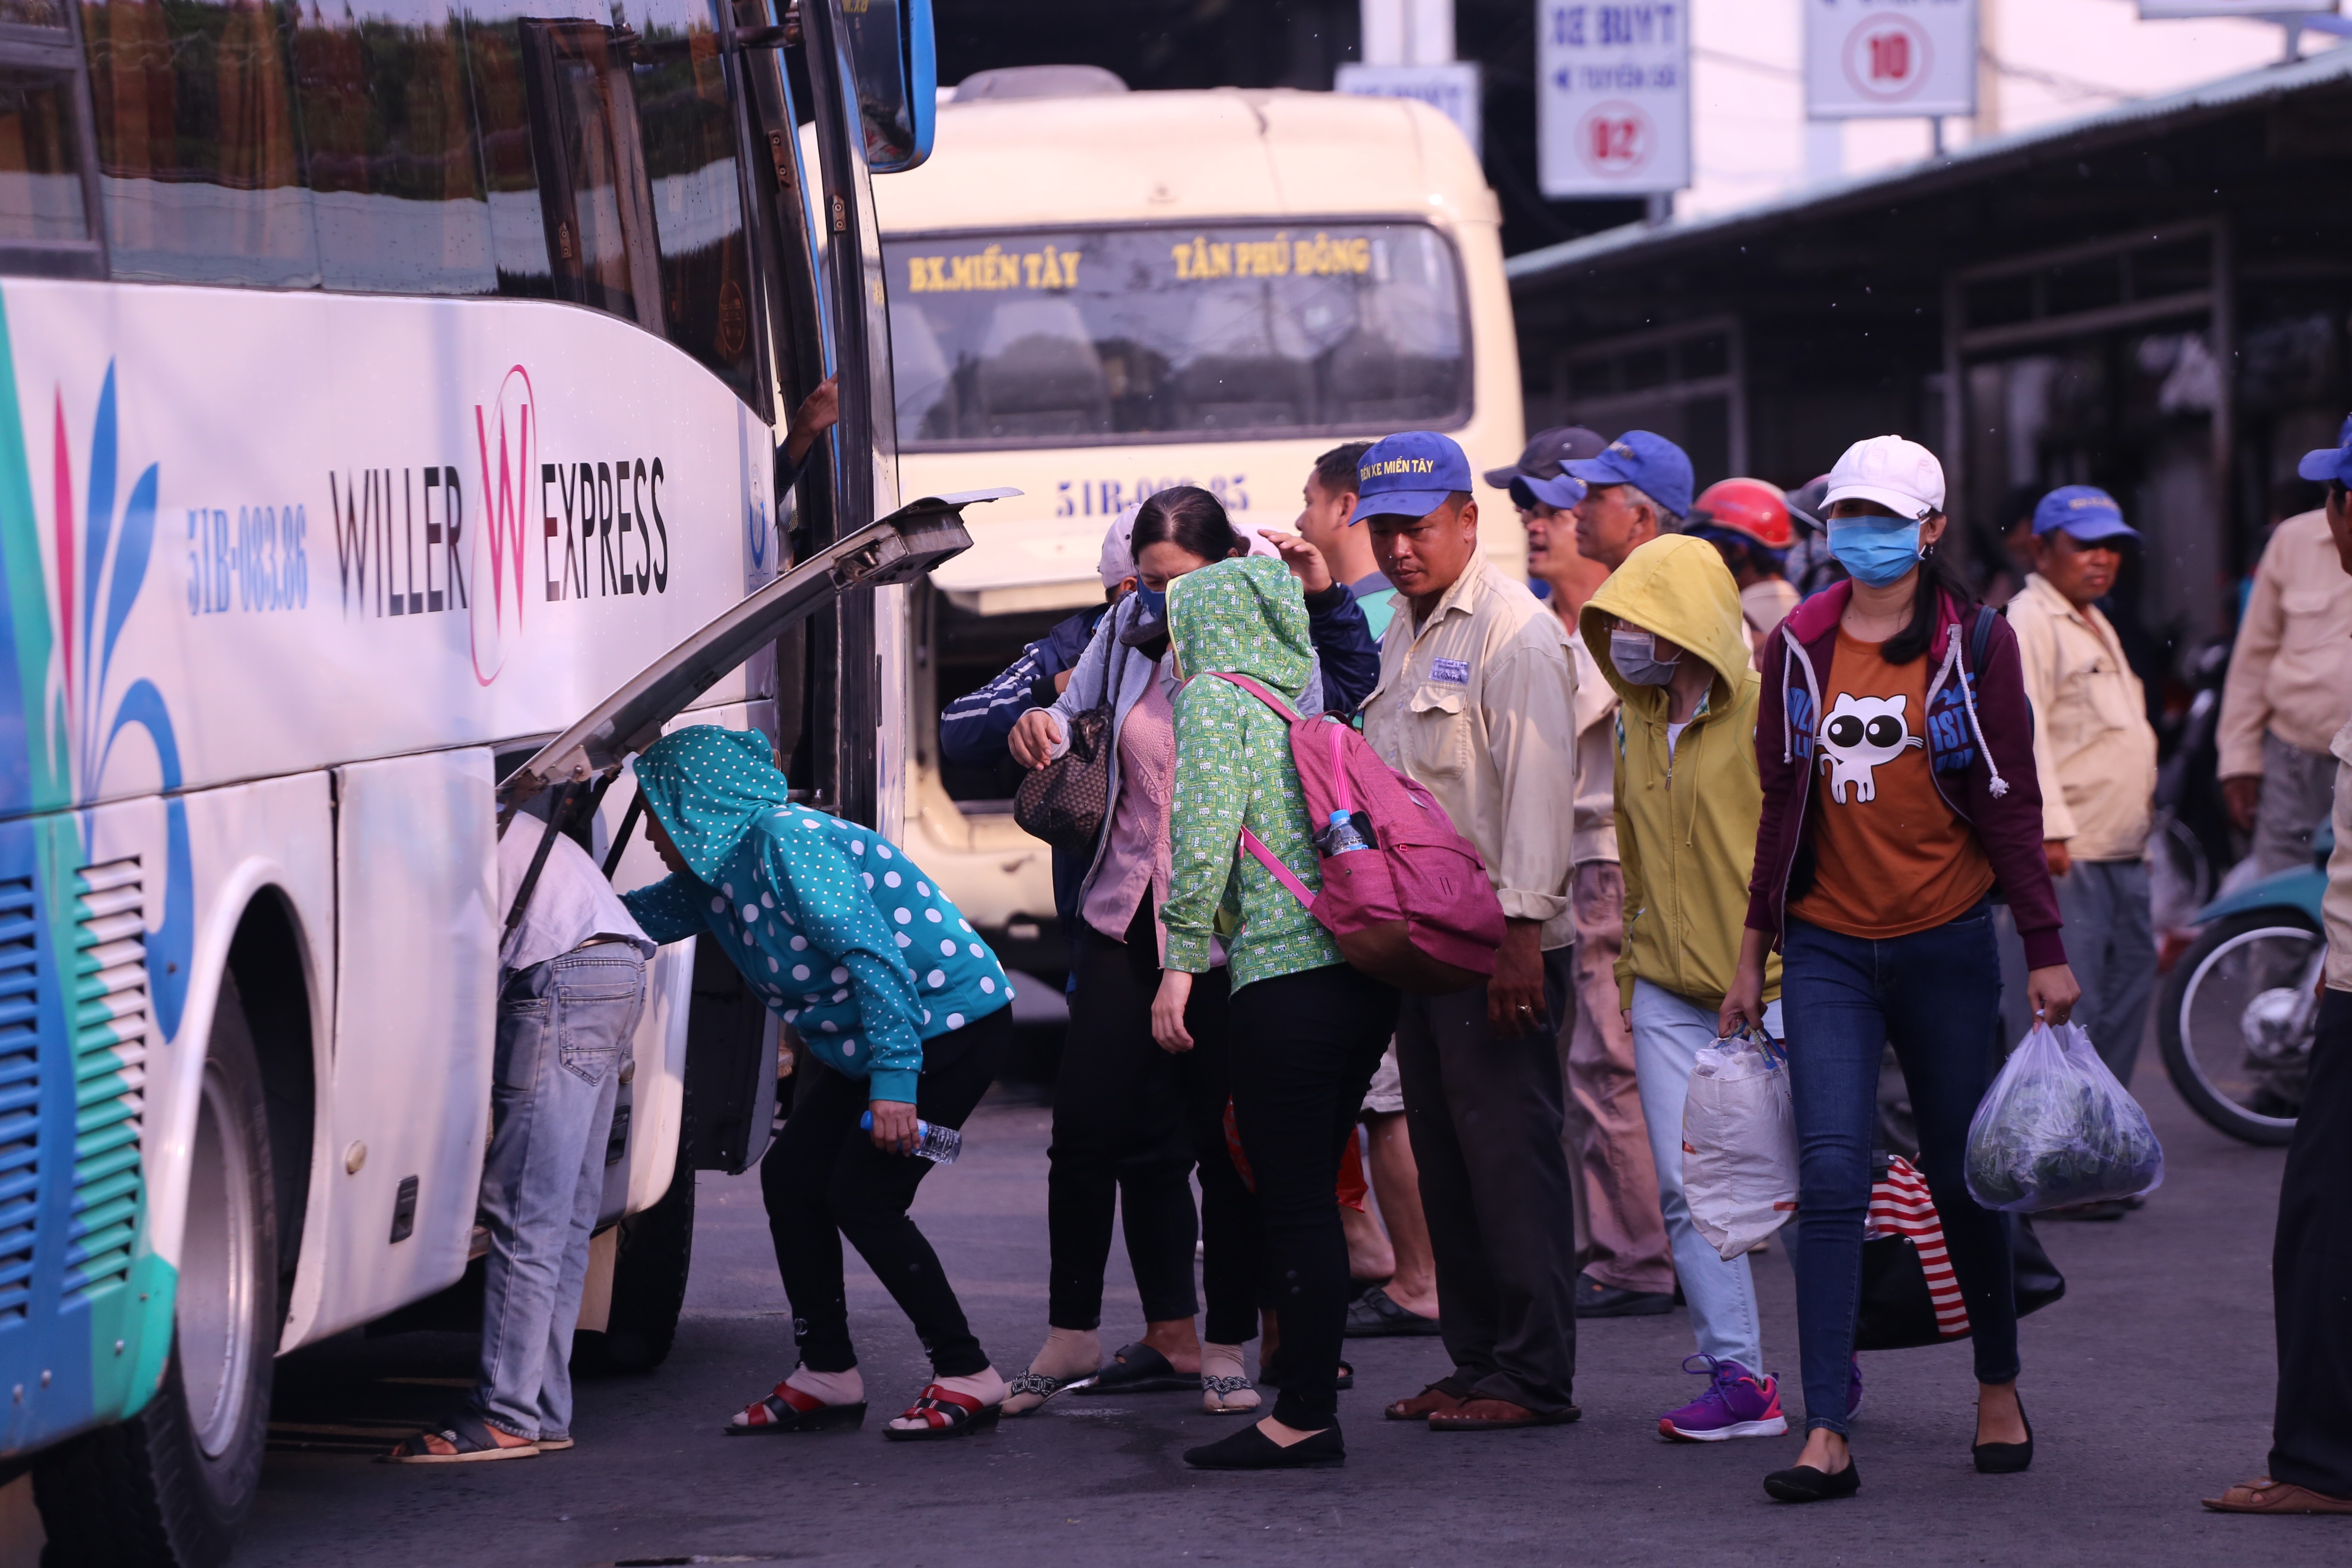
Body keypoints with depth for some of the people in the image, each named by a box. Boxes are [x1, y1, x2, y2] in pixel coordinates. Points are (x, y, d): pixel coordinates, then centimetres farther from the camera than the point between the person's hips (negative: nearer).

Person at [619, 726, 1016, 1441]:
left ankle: (966, 1377, -5)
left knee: (861, 1196, -13)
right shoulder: (715, 872, 6)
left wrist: (894, 1080, -32)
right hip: (869, 1041, 10)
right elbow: (634, 918, 20)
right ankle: (826, 1376, 14)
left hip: (953, 1025, -10)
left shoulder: (784, 843, -22)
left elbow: (873, 954, -29)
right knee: (791, 1178, 5)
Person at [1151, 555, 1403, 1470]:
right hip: (1367, 973, 8)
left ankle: (1307, 1418, -5)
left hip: (1288, 976, -8)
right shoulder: (1314, 696, 19)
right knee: (1309, 1188, 15)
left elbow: (1204, 835, -14)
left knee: (1291, 1197, -5)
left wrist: (1181, 961, -11)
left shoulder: (1215, 697, -2)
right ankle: (1313, 1365, 19)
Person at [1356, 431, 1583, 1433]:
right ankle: (1477, 1361, 16)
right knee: (1446, 1159, 10)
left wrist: (1521, 930, -23)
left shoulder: (1514, 631, -10)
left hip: (1498, 944, -9)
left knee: (1509, 1151, -8)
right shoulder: (1403, 635, 18)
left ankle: (1535, 1375, -5)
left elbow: (1539, 785, -17)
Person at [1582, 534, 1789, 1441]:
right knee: (1687, 1188, -2)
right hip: (1669, 994, 6)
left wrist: (1789, 982, -12)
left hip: (1764, 989, -6)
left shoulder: (1765, 714, -9)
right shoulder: (1637, 725, 13)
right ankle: (1738, 1378, 2)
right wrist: (1629, 972, 19)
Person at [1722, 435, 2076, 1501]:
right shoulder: (1799, 646, 6)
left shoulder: (1975, 642, -1)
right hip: (1828, 948, 1)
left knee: (1962, 1175, 9)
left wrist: (2046, 951, -3)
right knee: (1832, 1175, -11)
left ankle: (1999, 1386, 32)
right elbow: (1782, 805, 12)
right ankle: (1826, 1435, -14)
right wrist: (1752, 958, 13)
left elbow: (2009, 804, 0)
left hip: (1945, 943, -1)